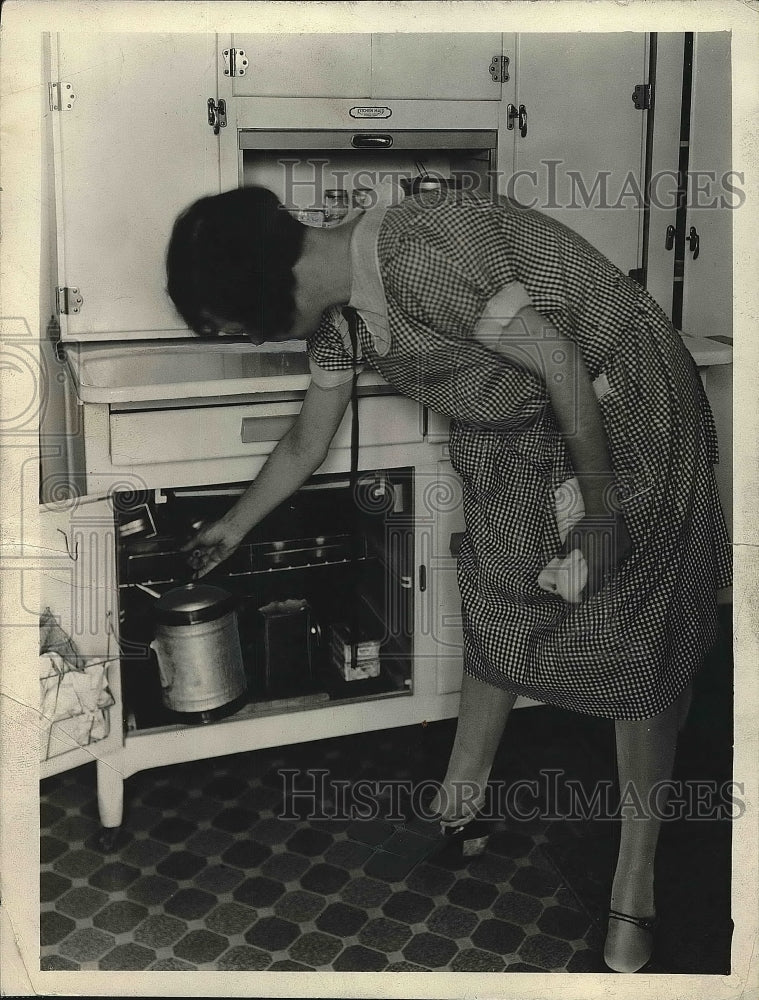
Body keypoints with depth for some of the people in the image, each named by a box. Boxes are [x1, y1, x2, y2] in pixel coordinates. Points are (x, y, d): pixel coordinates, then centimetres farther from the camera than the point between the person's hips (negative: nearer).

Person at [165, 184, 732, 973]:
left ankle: (635, 887, 6)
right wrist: (234, 526, 26)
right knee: (493, 614, 11)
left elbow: (563, 368, -25)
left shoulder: (422, 257, -31)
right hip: (516, 432, 8)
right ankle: (456, 811, 27)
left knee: (636, 640, -4)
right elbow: (306, 445, 14)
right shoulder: (334, 312, -2)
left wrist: (600, 509, -16)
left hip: (623, 409, -8)